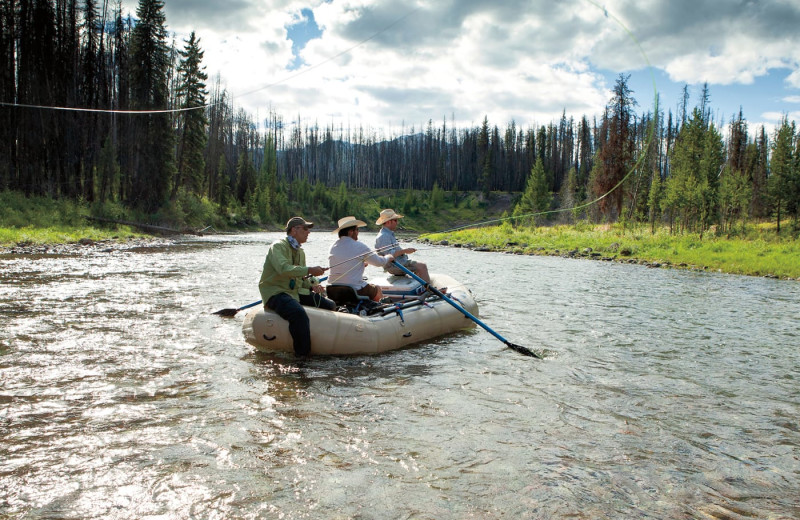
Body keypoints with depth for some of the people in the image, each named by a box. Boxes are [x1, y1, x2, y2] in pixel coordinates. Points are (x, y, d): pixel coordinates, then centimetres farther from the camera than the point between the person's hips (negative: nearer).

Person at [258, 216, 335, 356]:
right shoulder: (278, 246, -8)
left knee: (329, 305, -1)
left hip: (295, 291, 9)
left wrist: (312, 284, 2)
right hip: (275, 292, -9)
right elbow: (283, 269, -27)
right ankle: (302, 355, -30)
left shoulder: (300, 252, 20)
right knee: (299, 313, -38)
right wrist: (309, 270, -26)